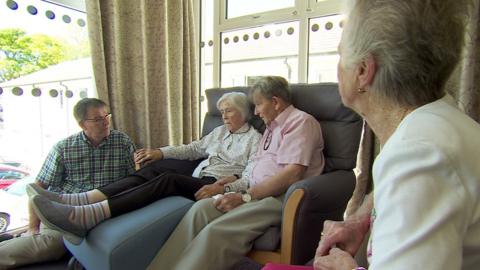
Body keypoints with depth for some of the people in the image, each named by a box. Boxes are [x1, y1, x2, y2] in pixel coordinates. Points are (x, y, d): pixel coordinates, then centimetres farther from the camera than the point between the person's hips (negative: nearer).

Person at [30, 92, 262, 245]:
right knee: (153, 171, -19)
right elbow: (194, 148, 21)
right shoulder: (219, 131, 26)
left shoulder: (254, 138, 5)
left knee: (168, 179, -31)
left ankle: (85, 217, -42)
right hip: (197, 182, 6)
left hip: (221, 187, -6)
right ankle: (78, 201, -30)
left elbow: (252, 177, -8)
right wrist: (160, 152, 8)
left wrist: (223, 187, -25)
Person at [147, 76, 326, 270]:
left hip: (281, 198, -8)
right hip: (258, 193, 8)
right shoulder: (272, 127, 26)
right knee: (201, 209, -16)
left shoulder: (301, 121, -3)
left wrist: (245, 196, -17)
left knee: (217, 230, -28)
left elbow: (293, 174, -17)